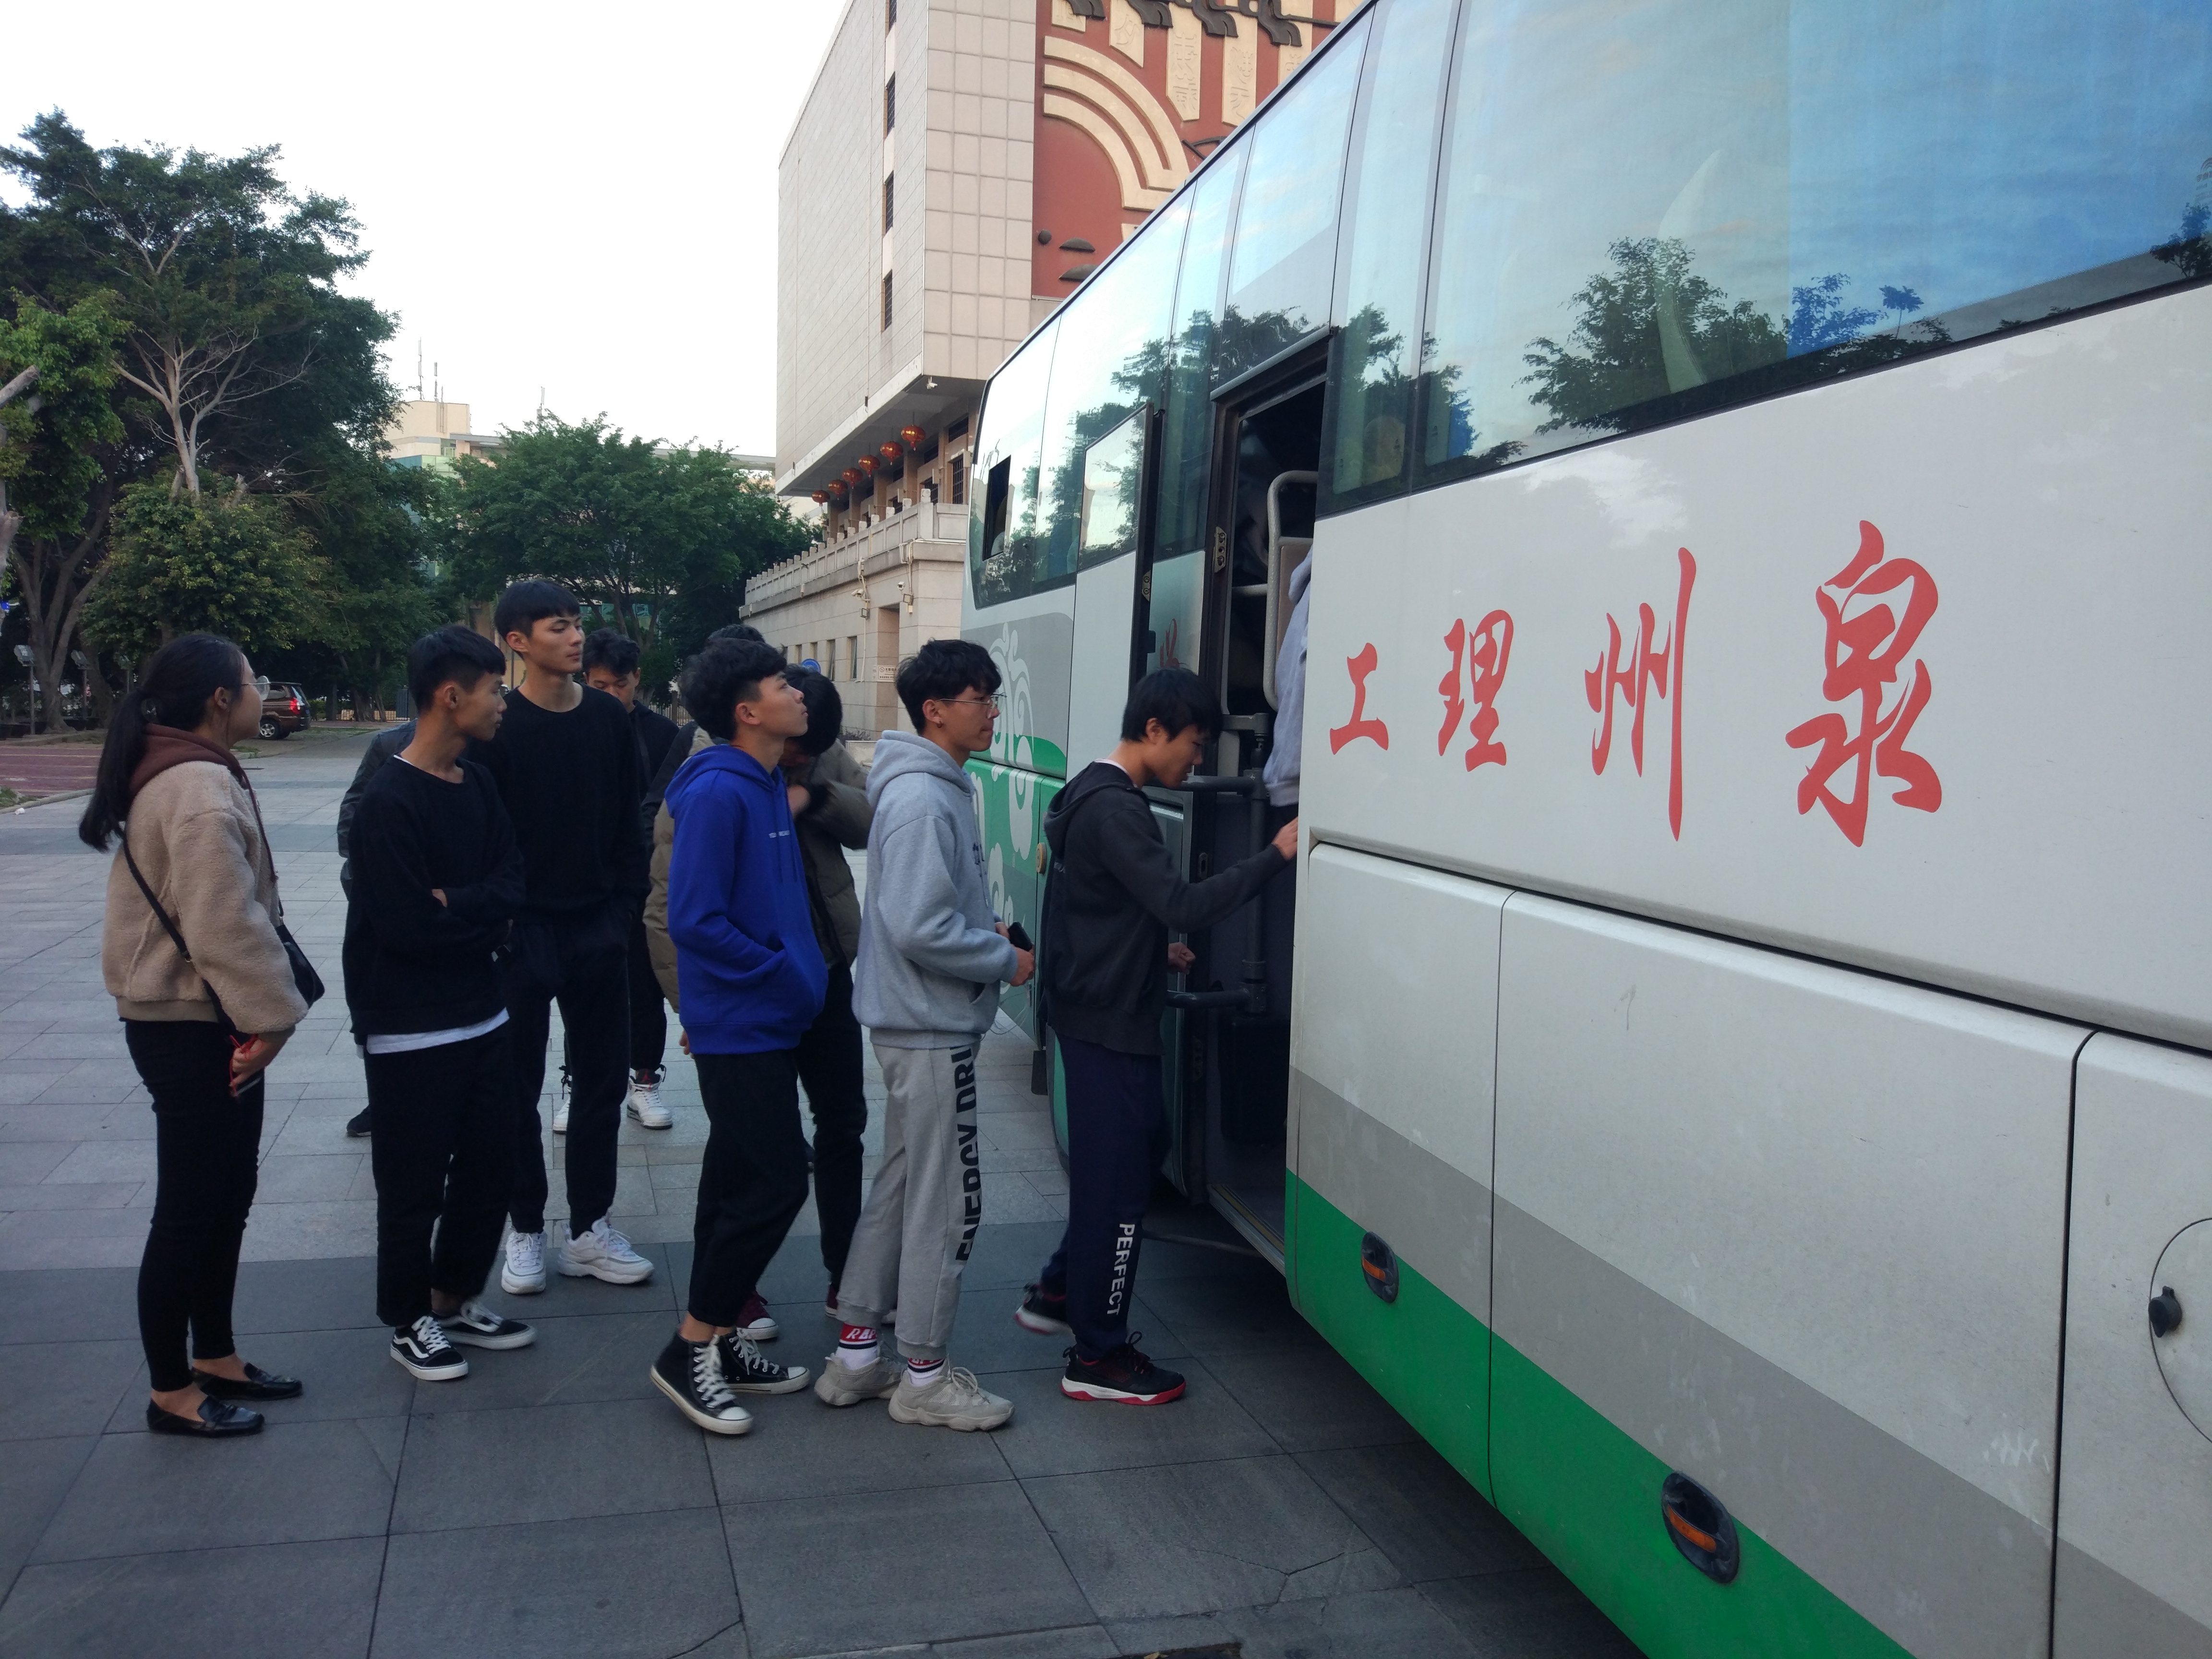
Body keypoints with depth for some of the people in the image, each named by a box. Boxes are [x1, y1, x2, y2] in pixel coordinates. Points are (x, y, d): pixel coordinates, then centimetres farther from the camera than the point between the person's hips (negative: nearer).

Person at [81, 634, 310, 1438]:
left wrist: (255, 1011, 10)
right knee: (190, 1211, 2)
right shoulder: (201, 790, -21)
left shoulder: (181, 776, 13)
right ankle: (171, 1391, 15)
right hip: (192, 1029, -11)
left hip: (202, 1019, 11)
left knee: (226, 1197, 19)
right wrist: (270, 1014, -17)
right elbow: (224, 925, -27)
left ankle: (215, 1357, 32)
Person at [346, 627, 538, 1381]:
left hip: (481, 1017, 8)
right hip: (410, 1031, -8)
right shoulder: (389, 801, -17)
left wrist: (452, 905, -17)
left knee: (489, 1166, 15)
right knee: (414, 1184, 5)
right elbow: (407, 925, -23)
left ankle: (456, 1299, 32)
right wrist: (480, 910, -8)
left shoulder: (477, 786, 7)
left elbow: (512, 889, 1)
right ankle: (410, 1321, 23)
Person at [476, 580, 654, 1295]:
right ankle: (526, 1230, 19)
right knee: (519, 1087, 6)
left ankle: (590, 1228, 18)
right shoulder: (496, 727, -7)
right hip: (523, 932, -4)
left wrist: (626, 901, 2)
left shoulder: (608, 718, 6)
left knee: (603, 1081, 8)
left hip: (598, 928, 4)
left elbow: (628, 819, 9)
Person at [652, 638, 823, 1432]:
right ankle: (690, 1351, 6)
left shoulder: (768, 787, 10)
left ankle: (717, 1342, 26)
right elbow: (694, 920, -22)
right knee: (777, 1182, -8)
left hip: (768, 1020, 9)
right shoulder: (717, 794, -19)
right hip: (740, 1026, -9)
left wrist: (800, 970, 7)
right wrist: (781, 973, -17)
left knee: (741, 1182, 15)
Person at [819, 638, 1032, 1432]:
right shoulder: (921, 800, -21)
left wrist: (987, 929, 5)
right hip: (931, 1030, -10)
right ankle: (924, 1376, 15)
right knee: (947, 1202, 1)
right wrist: (1007, 961, -15)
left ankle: (855, 1355, 28)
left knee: (901, 1187, 17)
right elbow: (920, 930, -26)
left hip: (920, 1026, 10)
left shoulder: (939, 788, 11)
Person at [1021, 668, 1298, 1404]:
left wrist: (1153, 949, 15)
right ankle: (1098, 1358, 10)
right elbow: (1183, 904, -27)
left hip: (1102, 1008, 11)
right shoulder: (1115, 809, -21)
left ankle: (1060, 1293, 32)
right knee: (1117, 1177, -1)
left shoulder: (1094, 794, 13)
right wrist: (1274, 856, -23)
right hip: (1110, 1020, -11)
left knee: (1144, 1143, 21)